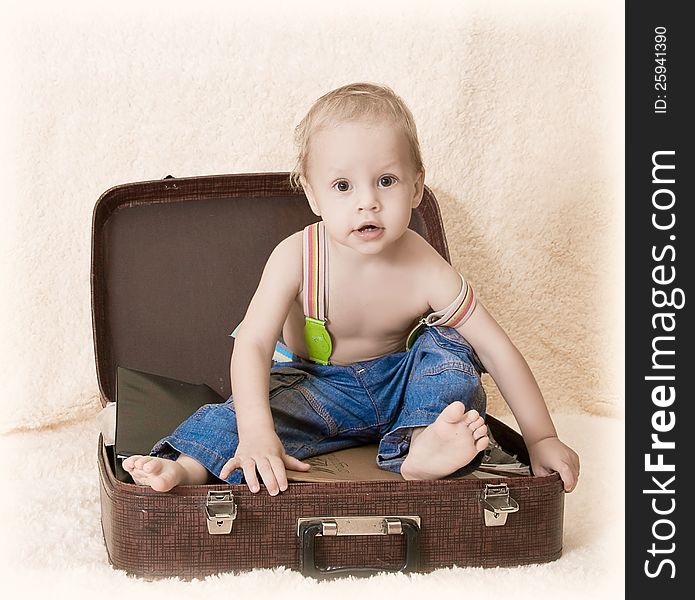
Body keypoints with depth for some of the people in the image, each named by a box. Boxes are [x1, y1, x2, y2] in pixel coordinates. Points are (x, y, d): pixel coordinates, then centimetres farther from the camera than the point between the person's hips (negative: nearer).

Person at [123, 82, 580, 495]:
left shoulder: (426, 273, -24)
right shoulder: (297, 258, -25)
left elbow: (497, 349, -19)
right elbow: (253, 344, -29)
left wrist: (542, 439, -17)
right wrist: (256, 433, -44)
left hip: (400, 383, 1)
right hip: (319, 387, -1)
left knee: (449, 344, -23)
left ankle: (422, 445, -36)